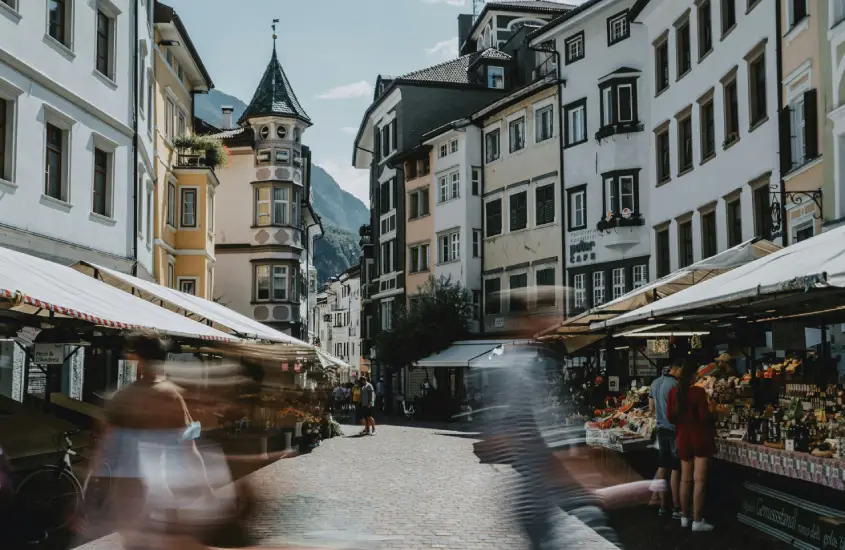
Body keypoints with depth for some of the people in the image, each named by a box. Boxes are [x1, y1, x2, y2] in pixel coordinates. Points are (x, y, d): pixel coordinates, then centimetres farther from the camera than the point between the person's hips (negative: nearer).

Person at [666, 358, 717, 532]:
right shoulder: (698, 392, -15)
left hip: (683, 438, 6)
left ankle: (684, 517, 22)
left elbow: (670, 417, 4)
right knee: (699, 480, -3)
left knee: (685, 479, 16)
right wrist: (711, 408, 3)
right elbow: (704, 416, -17)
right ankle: (697, 521, -3)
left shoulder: (673, 392, 0)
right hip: (700, 438, -6)